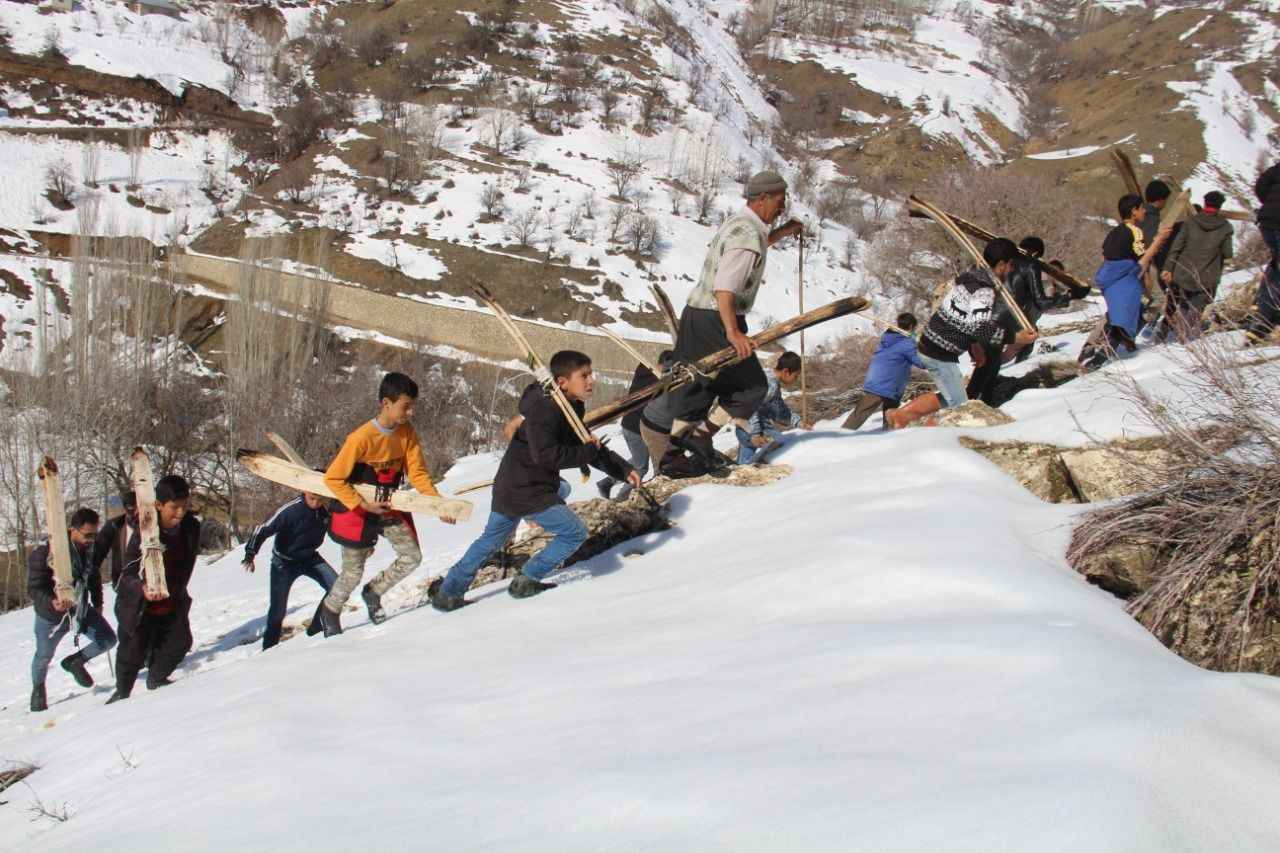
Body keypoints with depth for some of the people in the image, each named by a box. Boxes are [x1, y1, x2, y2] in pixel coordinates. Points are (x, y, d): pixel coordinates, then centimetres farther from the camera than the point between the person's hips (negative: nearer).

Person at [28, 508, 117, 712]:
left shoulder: (90, 549, -9)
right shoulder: (45, 552, -28)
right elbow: (34, 588, -26)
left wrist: (97, 603, 15)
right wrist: (52, 602, -44)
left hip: (82, 609, 5)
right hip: (52, 615, -5)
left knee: (108, 639, 1)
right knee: (44, 656, 14)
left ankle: (75, 661, 25)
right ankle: (38, 688, 44)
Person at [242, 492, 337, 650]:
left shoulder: (327, 509, -13)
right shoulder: (289, 511, -29)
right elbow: (263, 529, -26)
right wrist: (250, 554, -36)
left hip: (310, 558, 4)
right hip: (284, 562, -4)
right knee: (278, 607, -5)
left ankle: (317, 629, 5)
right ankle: (269, 647, 13)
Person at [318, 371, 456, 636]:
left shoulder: (407, 432, -9)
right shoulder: (361, 438, -26)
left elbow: (417, 472, -7)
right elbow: (332, 478, -20)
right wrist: (363, 505, -21)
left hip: (389, 507, 5)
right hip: (358, 511, -5)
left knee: (412, 556, -4)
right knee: (353, 573, 4)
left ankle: (373, 592, 21)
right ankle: (329, 611, 34)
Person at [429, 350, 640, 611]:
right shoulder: (544, 410, -22)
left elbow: (591, 446, 15)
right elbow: (546, 455, -32)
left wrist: (624, 470, 5)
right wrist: (588, 451, -22)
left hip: (509, 489, 10)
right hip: (528, 492, -10)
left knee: (490, 541, 22)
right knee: (575, 533, -1)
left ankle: (446, 592, 30)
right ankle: (526, 581, 8)